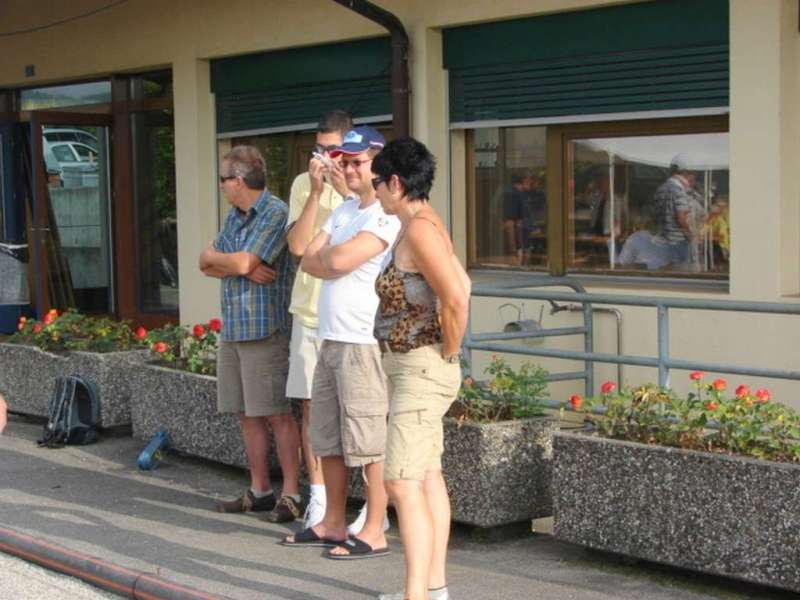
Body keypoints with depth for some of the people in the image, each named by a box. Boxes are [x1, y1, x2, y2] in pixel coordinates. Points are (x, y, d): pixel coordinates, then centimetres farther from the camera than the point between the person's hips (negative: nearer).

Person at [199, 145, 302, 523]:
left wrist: (215, 258, 2)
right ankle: (259, 491, 20)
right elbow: (206, 265, 11)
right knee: (247, 415, 12)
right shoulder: (235, 216, 16)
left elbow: (242, 263, -19)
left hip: (266, 330, -8)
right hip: (232, 329, 8)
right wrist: (242, 267, -7)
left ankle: (291, 495, 1)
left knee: (277, 415, -5)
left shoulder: (275, 214, -12)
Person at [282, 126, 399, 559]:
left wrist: (325, 254, 1)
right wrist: (335, 260, -7)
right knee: (327, 440, 15)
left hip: (365, 342, -10)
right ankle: (333, 524, 26)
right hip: (331, 340, 10)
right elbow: (308, 260, 11)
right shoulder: (344, 210, 18)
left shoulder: (388, 215, -12)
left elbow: (339, 259, -21)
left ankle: (374, 533, 2)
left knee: (369, 442, -4)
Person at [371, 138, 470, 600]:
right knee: (428, 478, 15)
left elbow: (456, 299, -29)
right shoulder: (428, 224, 12)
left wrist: (449, 352, -16)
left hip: (420, 371, -11)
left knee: (402, 484, -14)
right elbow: (463, 284, 24)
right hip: (415, 369, 11)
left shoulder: (419, 229, -19)